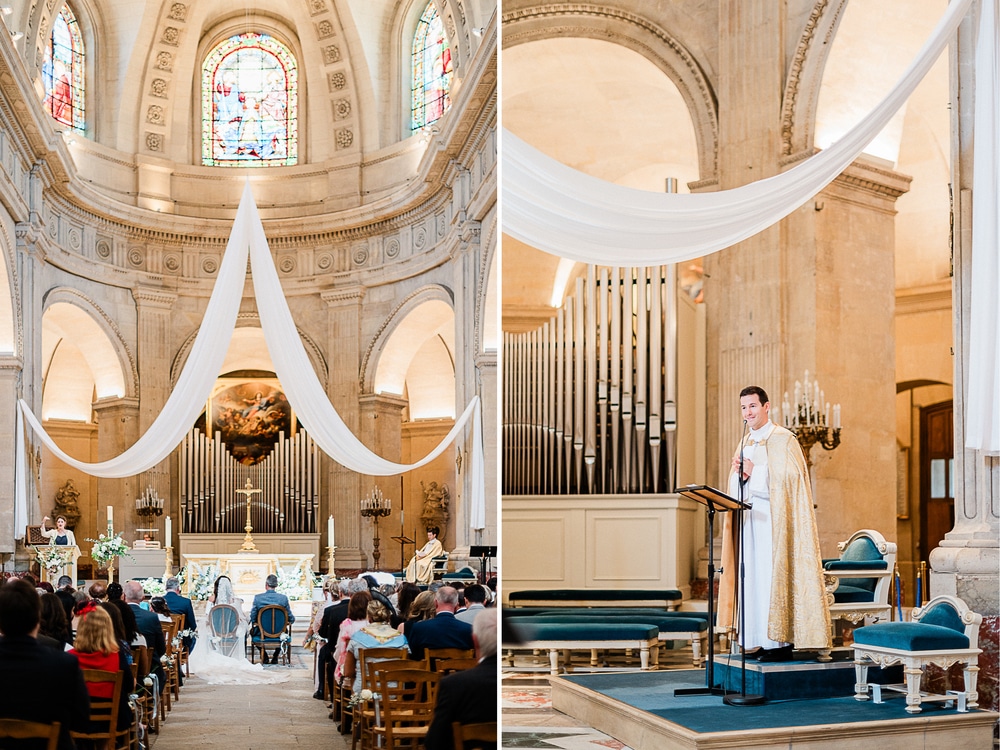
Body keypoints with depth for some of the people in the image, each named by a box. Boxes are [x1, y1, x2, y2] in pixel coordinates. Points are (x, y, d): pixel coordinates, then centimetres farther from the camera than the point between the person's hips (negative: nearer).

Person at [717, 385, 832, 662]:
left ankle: (781, 642, -4)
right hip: (749, 521, 7)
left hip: (774, 522, -7)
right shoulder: (745, 444, 17)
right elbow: (735, 489, 16)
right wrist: (739, 474, -5)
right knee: (754, 579, 5)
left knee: (774, 577, -8)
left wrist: (753, 472, -13)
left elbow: (787, 479, -16)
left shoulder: (783, 439, -5)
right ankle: (762, 641, 10)